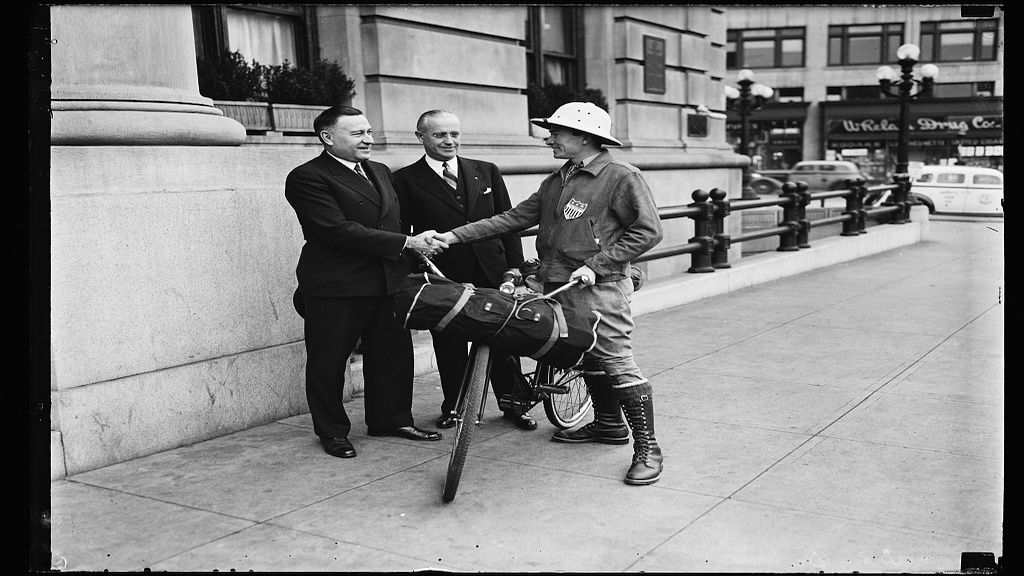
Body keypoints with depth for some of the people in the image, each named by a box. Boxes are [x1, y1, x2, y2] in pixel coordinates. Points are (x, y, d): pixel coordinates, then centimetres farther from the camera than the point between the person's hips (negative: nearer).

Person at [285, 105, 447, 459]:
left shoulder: (380, 172, 15)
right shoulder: (307, 178, -12)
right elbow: (341, 230, -20)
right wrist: (407, 243, -21)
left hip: (388, 281, 7)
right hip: (335, 286, -7)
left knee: (394, 352, 11)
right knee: (328, 362, 4)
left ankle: (391, 419, 28)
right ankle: (332, 431, 20)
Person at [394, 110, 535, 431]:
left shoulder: (487, 172, 9)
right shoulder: (406, 180, -1)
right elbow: (401, 234, -2)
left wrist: (515, 267, 3)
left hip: (493, 274, 3)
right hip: (443, 279, -2)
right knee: (450, 349, 8)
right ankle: (452, 408, 27)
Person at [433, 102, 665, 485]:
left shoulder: (622, 177, -8)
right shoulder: (557, 181, 16)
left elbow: (648, 231, -12)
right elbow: (515, 218, 11)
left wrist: (596, 265, -17)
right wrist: (455, 236, 3)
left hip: (600, 287, -8)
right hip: (558, 287, 8)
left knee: (617, 363, -9)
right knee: (588, 360, 18)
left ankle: (647, 448, -2)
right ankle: (608, 424, 36)